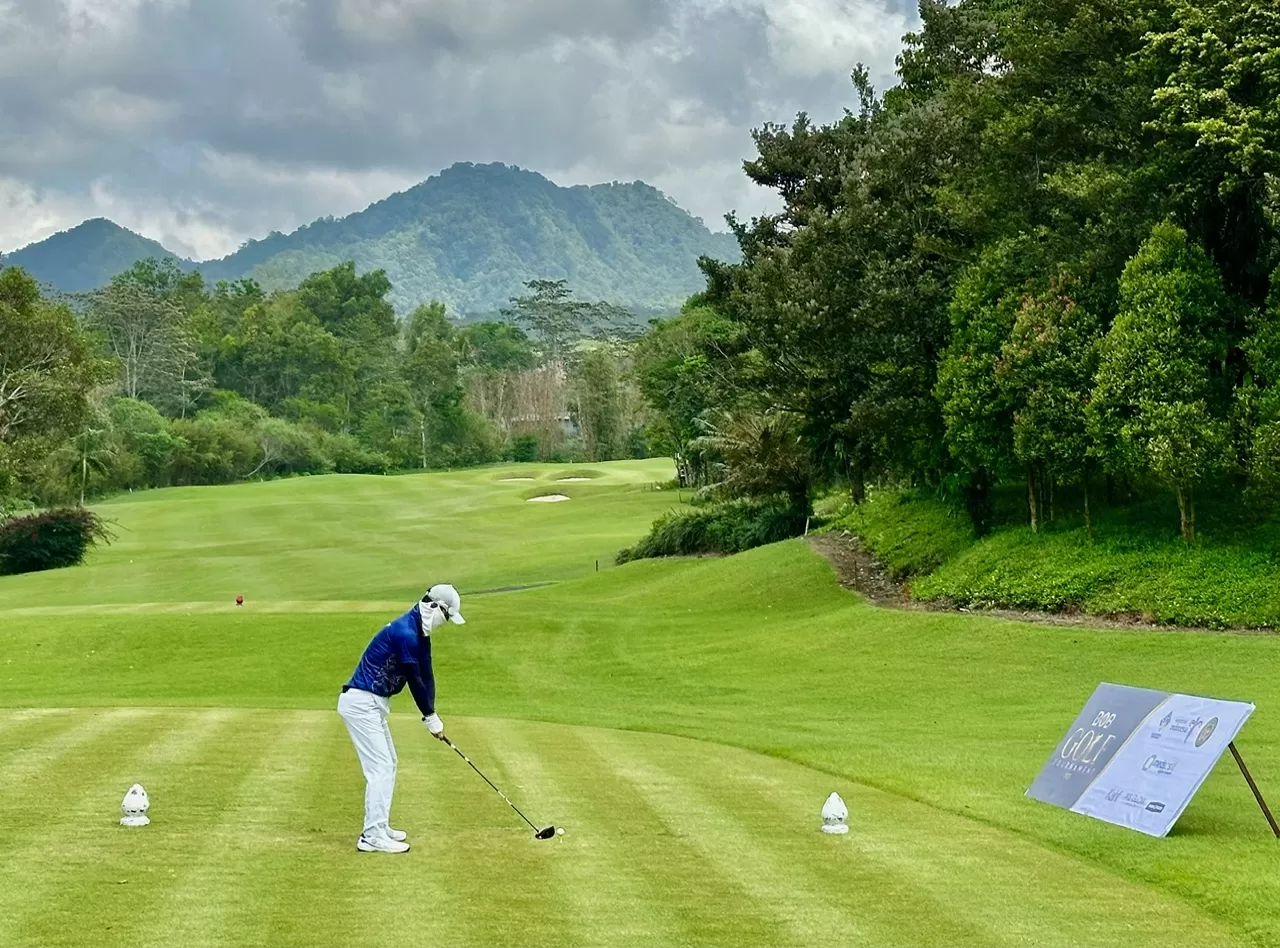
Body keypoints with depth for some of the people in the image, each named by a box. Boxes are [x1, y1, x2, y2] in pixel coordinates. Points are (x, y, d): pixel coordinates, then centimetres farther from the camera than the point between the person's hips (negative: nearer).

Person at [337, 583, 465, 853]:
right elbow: (414, 679, -18)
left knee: (388, 763, 18)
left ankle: (378, 828, 25)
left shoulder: (420, 634, 11)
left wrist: (431, 714, -2)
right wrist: (430, 716, -9)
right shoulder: (405, 633, -21)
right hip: (361, 703, -11)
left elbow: (426, 676, 8)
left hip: (372, 704, 11)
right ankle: (373, 837, -10)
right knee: (380, 767, -11)